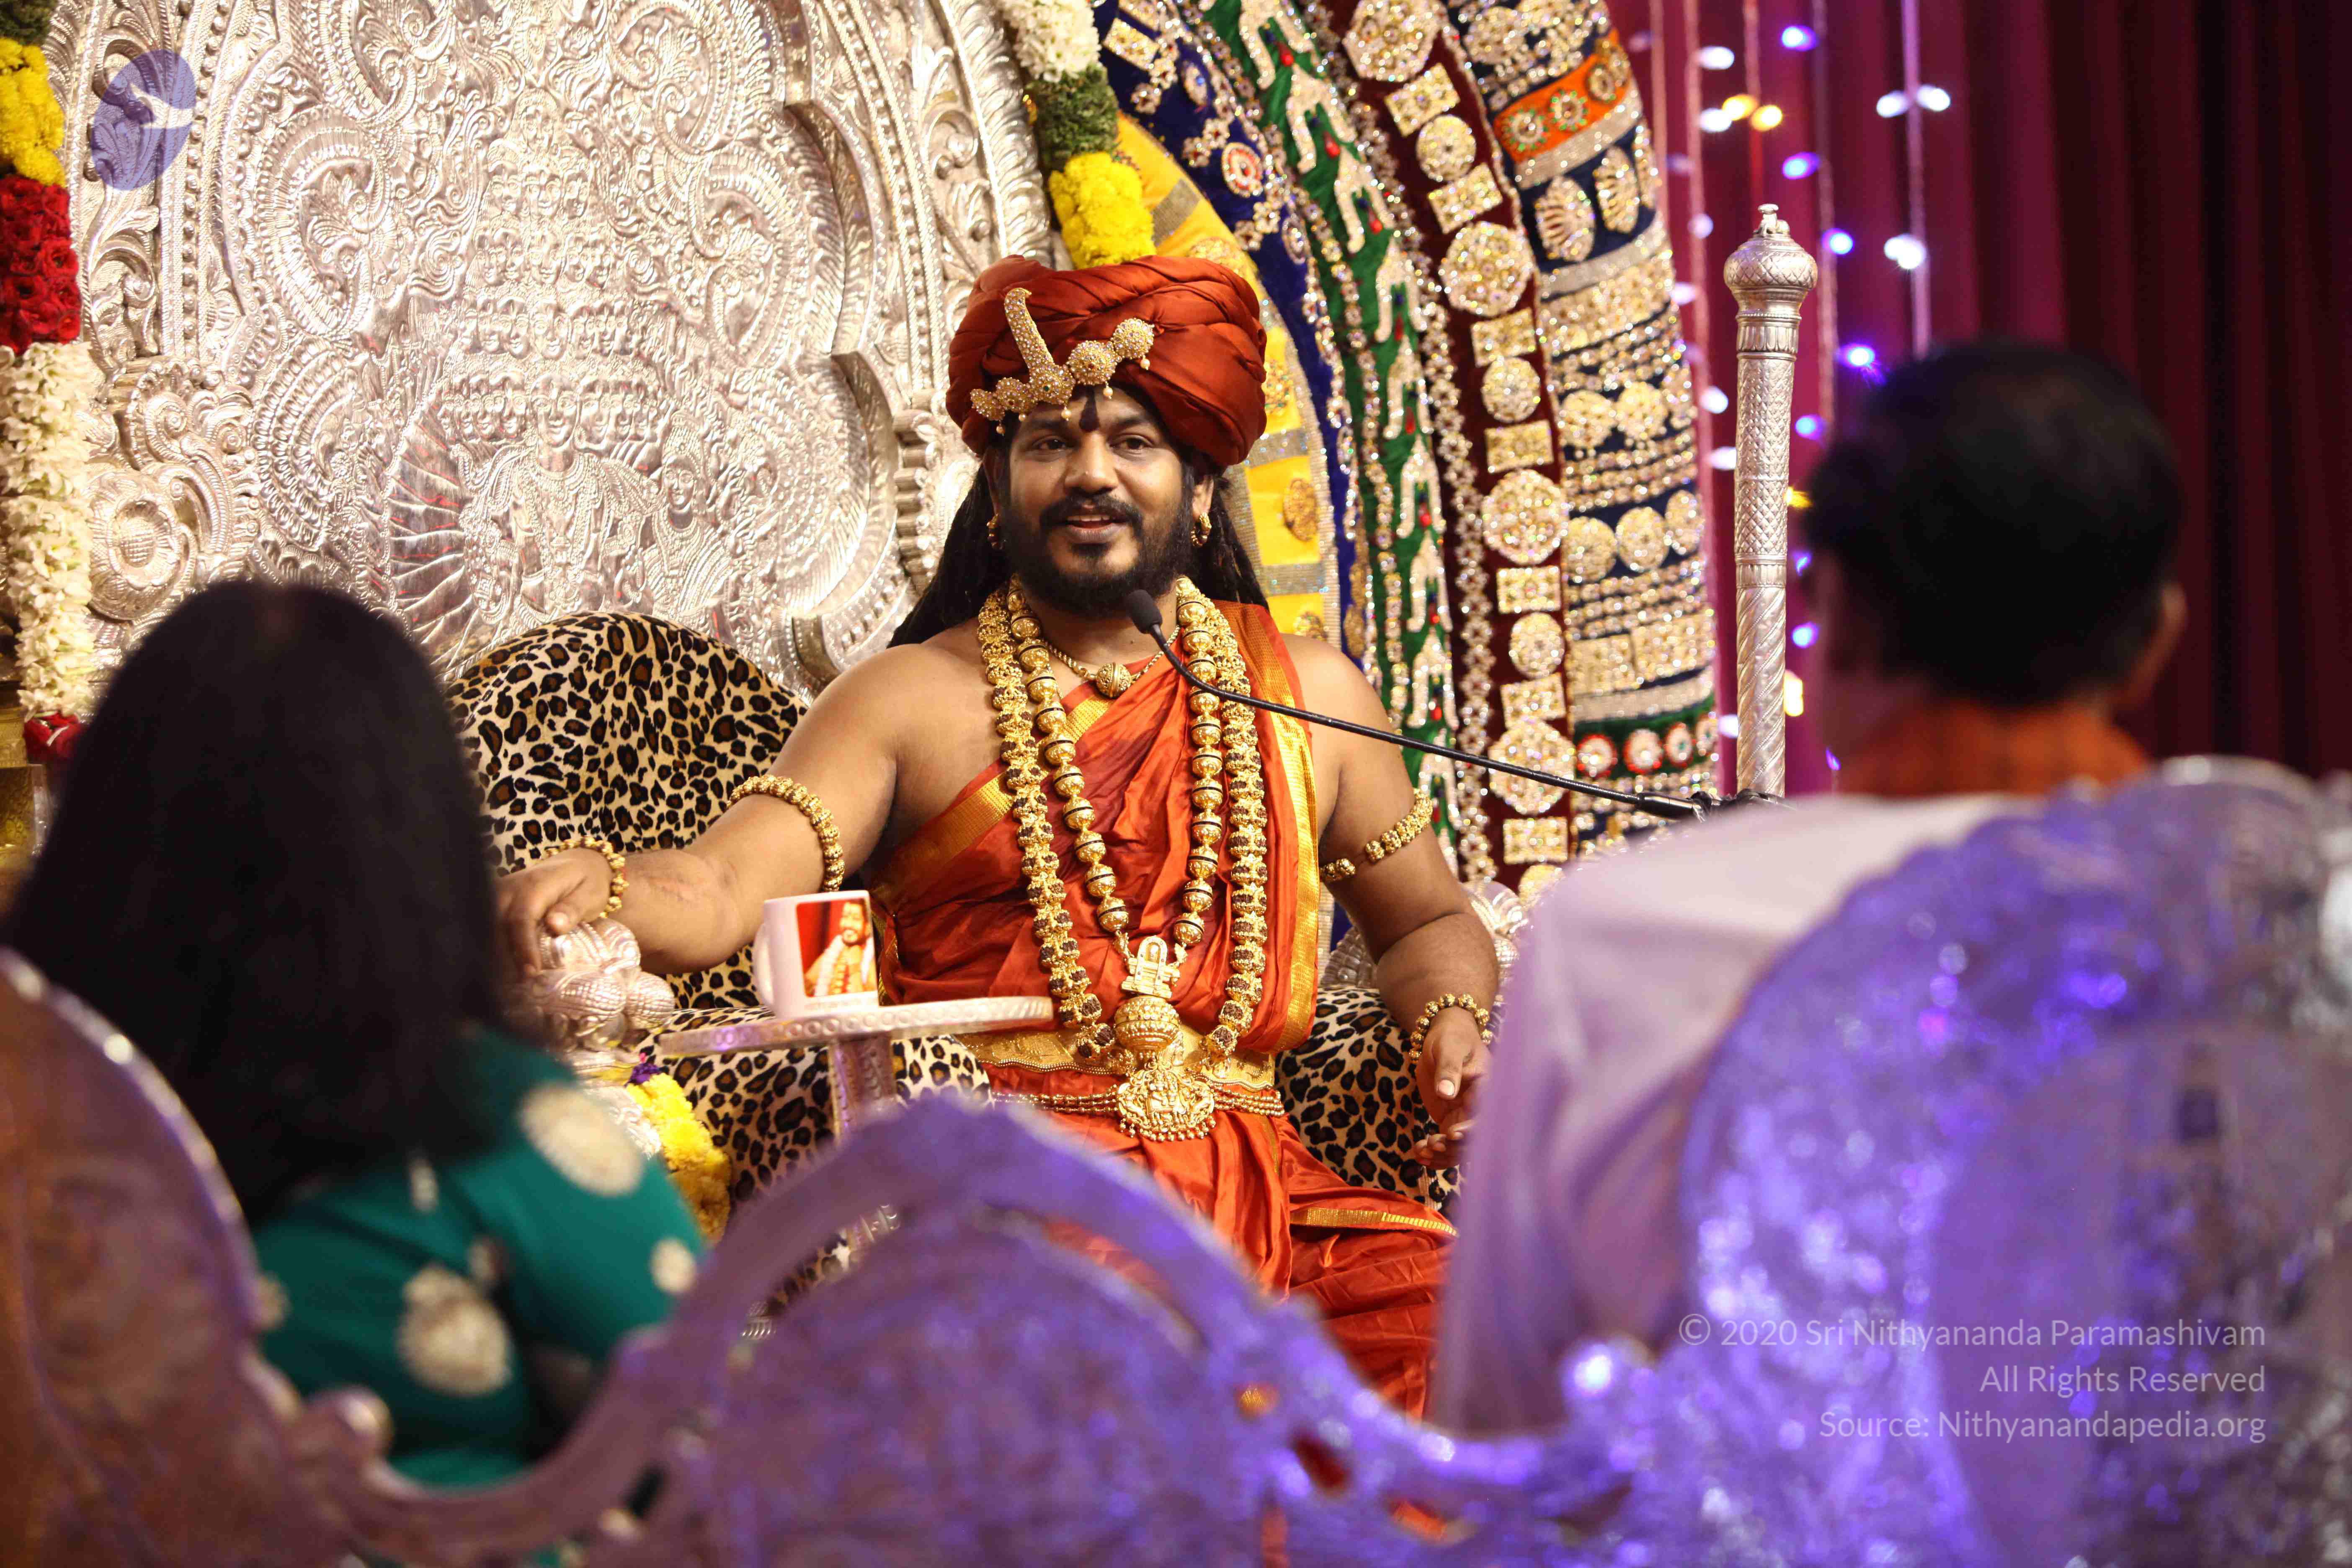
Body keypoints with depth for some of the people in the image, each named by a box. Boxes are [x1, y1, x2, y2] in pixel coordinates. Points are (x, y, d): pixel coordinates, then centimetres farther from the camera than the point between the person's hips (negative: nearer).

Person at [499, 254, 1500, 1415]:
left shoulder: (1306, 694, 19)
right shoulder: (910, 700, 10)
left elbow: (1426, 920, 31)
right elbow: (718, 893, -4)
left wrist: (1453, 1026, 8)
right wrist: (593, 889, -27)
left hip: (1252, 1178, 3)